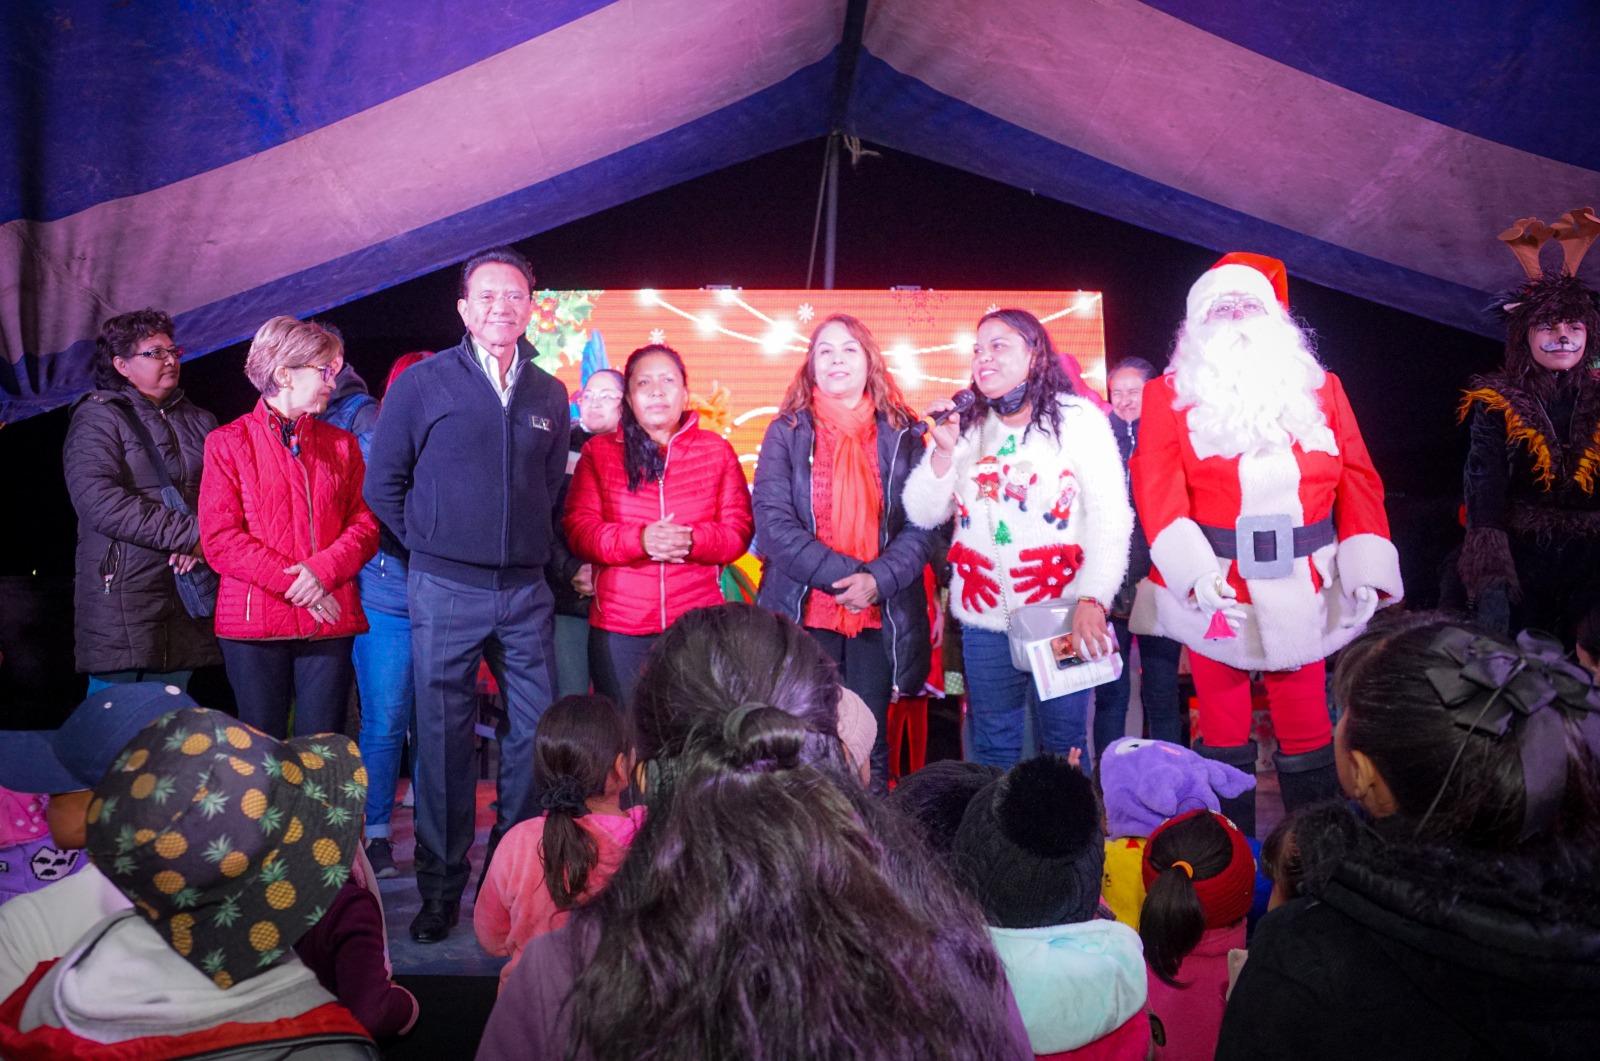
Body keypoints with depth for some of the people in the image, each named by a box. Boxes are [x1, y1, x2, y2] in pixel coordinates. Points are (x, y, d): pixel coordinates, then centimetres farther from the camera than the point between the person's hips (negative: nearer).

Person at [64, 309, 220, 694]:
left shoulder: (200, 422, 18)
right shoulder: (98, 417, 0)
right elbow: (99, 501, -15)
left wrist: (207, 541, -13)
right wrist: (191, 533, -16)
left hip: (187, 592, 5)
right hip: (122, 595, -5)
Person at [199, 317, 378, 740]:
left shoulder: (341, 444, 14)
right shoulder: (229, 442, 3)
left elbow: (366, 525, 6)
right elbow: (219, 538, -6)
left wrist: (322, 570, -13)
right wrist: (293, 581, -14)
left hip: (330, 621, 3)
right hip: (254, 621, -2)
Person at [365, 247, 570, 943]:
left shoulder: (549, 395, 10)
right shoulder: (424, 383, 0)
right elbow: (383, 483, 4)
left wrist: (531, 547, 11)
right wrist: (431, 547, 5)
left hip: (526, 592, 3)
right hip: (446, 591, -3)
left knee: (536, 733, 6)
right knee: (443, 738, 4)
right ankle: (441, 886, 17)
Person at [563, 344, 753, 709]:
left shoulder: (716, 451, 8)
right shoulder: (599, 452, 7)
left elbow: (739, 531, 2)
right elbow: (578, 529, -1)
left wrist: (692, 540, -18)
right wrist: (639, 540, -19)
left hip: (698, 626, 0)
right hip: (619, 629, 0)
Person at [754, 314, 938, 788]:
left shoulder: (901, 435, 7)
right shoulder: (786, 432, 5)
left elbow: (924, 524, -1)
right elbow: (771, 522, -6)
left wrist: (878, 580, -18)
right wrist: (843, 573, -15)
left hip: (879, 619, 1)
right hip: (803, 616, -1)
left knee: (869, 751, 6)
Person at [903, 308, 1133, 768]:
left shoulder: (1077, 417, -1)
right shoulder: (965, 426, 9)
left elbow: (1110, 517, -7)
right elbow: (924, 515, 5)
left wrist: (1092, 600, -18)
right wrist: (944, 451, -9)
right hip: (985, 621, 3)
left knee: (1065, 748, 4)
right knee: (991, 749, 11)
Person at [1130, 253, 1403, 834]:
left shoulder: (1319, 387, 9)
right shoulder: (1170, 395, 1)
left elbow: (1357, 480, 5)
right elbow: (1157, 488, -10)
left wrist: (1367, 569, -6)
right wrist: (1194, 570, -24)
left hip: (1300, 586, 2)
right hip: (1215, 588, -1)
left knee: (1306, 729, 10)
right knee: (1223, 730, 9)